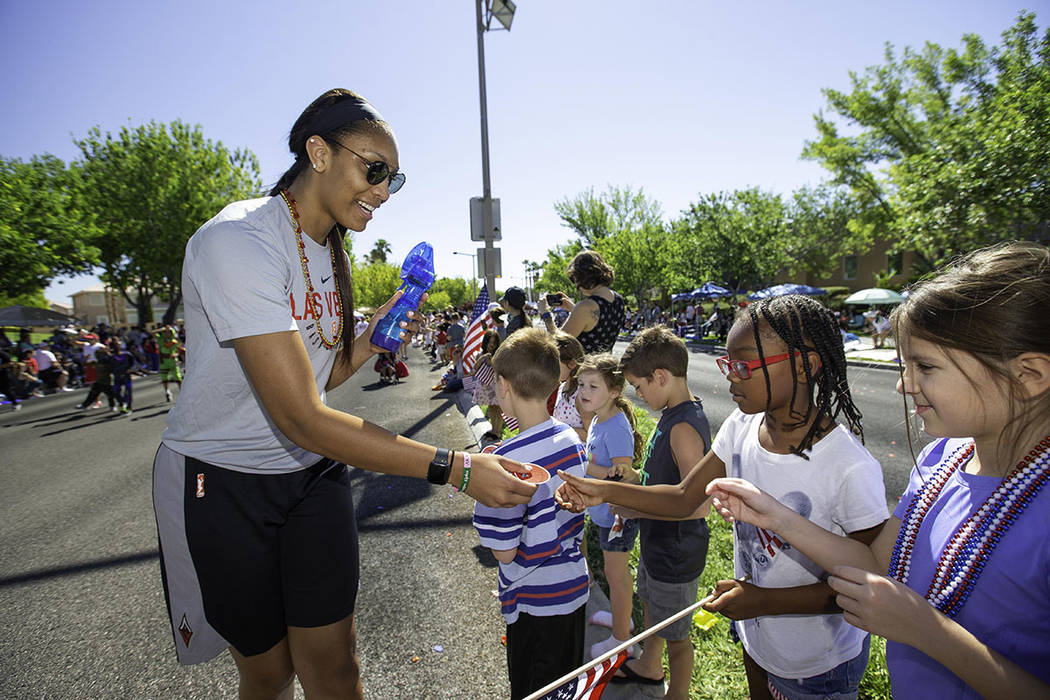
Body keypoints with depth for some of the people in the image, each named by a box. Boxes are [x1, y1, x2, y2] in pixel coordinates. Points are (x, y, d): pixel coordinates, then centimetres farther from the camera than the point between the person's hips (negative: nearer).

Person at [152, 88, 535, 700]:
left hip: (314, 473, 6)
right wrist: (456, 468, -34)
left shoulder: (329, 250, 3)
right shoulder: (237, 242, -24)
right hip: (222, 484, -5)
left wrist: (373, 340, -10)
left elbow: (313, 379, 7)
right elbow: (301, 420, -32)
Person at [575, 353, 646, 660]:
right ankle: (622, 617, 47)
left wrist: (585, 467, -31)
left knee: (616, 574, 9)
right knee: (614, 571, 26)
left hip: (618, 513, -9)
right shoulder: (598, 420, 2)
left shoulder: (617, 428, -28)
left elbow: (624, 477, -30)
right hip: (604, 510, 9)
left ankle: (621, 639, 28)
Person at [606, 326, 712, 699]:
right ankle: (649, 667, 55)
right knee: (650, 603, 30)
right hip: (657, 541, 10)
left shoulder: (684, 427, -31)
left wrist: (636, 509, -29)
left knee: (675, 634, 14)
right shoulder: (673, 412, -1)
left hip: (676, 554, -10)